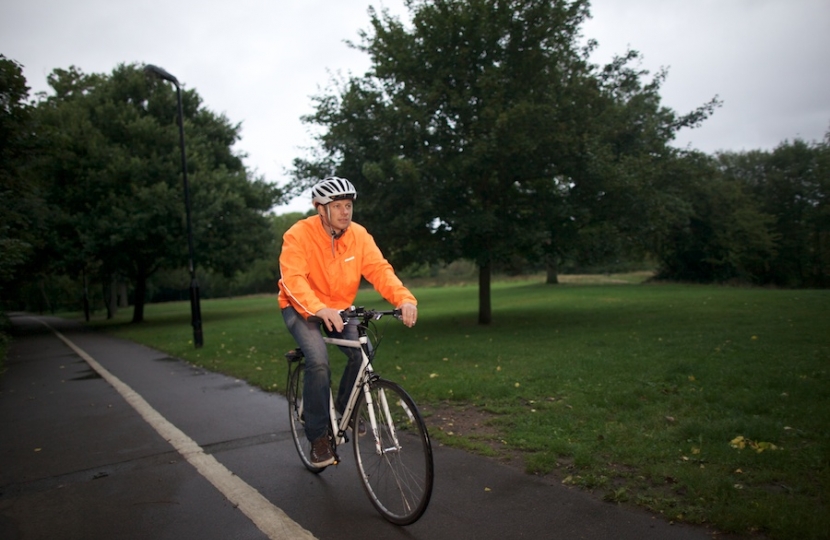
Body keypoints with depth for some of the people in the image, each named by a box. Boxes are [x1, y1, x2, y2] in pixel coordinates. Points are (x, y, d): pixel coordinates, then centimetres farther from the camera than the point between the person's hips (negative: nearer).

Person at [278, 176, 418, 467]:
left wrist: (405, 299, -39)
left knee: (362, 352, -17)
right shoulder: (299, 235, -23)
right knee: (319, 361, -26)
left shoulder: (358, 235, -12)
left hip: (339, 307, 4)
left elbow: (379, 269, -21)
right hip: (301, 308, -4)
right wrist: (320, 309, -52)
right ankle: (318, 437, -8)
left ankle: (345, 406, 13)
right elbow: (293, 279, -34)